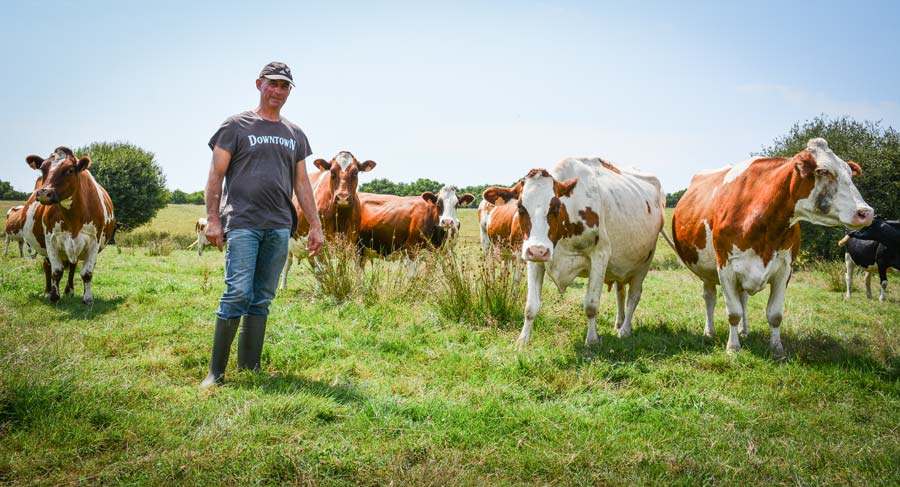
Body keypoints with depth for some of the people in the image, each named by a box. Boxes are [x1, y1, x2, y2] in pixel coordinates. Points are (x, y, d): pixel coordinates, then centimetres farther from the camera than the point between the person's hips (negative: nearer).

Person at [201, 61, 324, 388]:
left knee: (262, 300, 5)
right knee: (238, 293, -12)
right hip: (242, 224, -4)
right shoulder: (236, 126, 5)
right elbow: (216, 175, 2)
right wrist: (212, 219, -7)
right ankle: (215, 372, -3)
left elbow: (302, 183, 18)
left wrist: (315, 225, 11)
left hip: (279, 227, 4)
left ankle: (249, 369, 11)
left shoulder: (295, 135, 18)